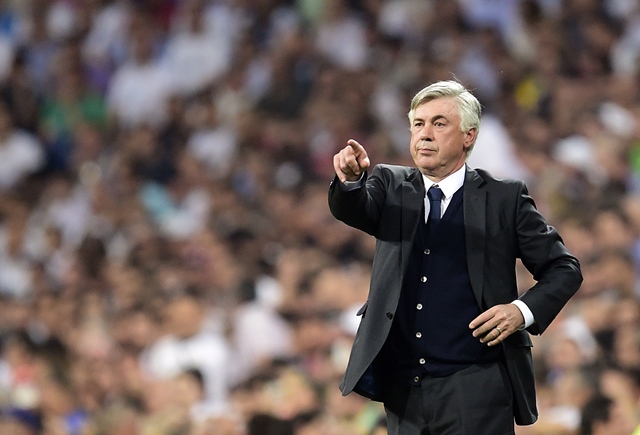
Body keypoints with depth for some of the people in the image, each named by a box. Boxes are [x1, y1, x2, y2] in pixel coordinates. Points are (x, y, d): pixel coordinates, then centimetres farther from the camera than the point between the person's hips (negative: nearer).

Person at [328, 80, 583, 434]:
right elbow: (351, 209, -10)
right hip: (403, 390, 4)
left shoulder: (504, 198, 1)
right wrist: (351, 179, -33)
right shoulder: (391, 186, 10)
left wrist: (523, 311, -13)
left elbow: (563, 269, 5)